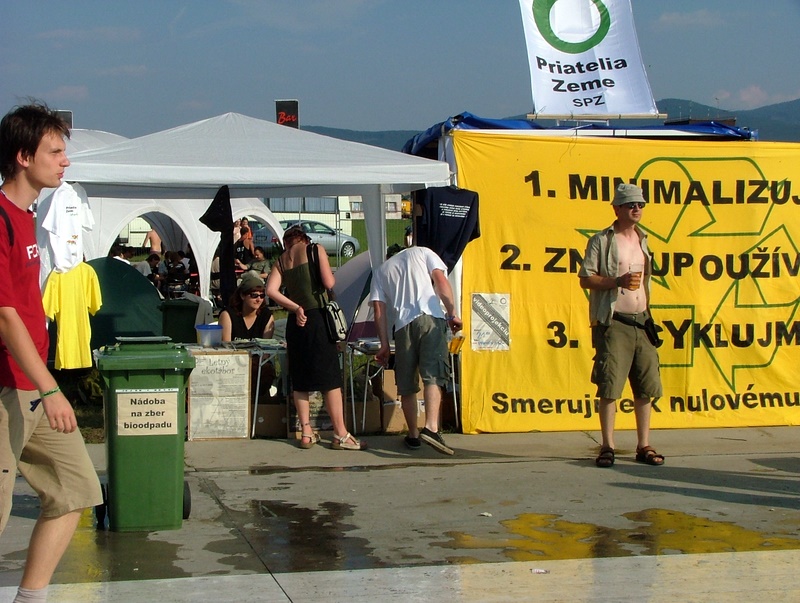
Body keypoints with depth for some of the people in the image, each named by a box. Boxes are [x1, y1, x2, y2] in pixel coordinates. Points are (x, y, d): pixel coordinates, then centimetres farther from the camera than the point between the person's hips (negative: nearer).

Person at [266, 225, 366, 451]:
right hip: (318, 317, -5)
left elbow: (271, 290, -1)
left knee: (300, 381, 11)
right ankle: (341, 435, -4)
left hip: (296, 322, 5)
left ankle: (306, 433, 11)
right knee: (331, 378, -3)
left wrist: (295, 308, -1)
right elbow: (329, 283, -7)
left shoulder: (281, 260, 12)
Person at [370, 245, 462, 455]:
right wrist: (452, 313, 2)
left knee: (407, 384, 11)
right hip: (430, 318, -2)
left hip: (403, 325, 2)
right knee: (433, 375, -12)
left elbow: (379, 310, 13)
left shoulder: (381, 271, 24)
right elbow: (441, 280, 3)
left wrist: (384, 344, 13)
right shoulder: (421, 252, 20)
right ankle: (431, 427, -30)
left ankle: (413, 435, 17)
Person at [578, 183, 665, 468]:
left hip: (641, 322, 6)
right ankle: (607, 447, 1)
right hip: (613, 323, -6)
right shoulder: (601, 241, -2)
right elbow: (585, 278, -7)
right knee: (609, 386, -6)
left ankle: (644, 446, 12)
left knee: (646, 385, 5)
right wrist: (618, 281, -20)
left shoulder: (643, 241, 17)